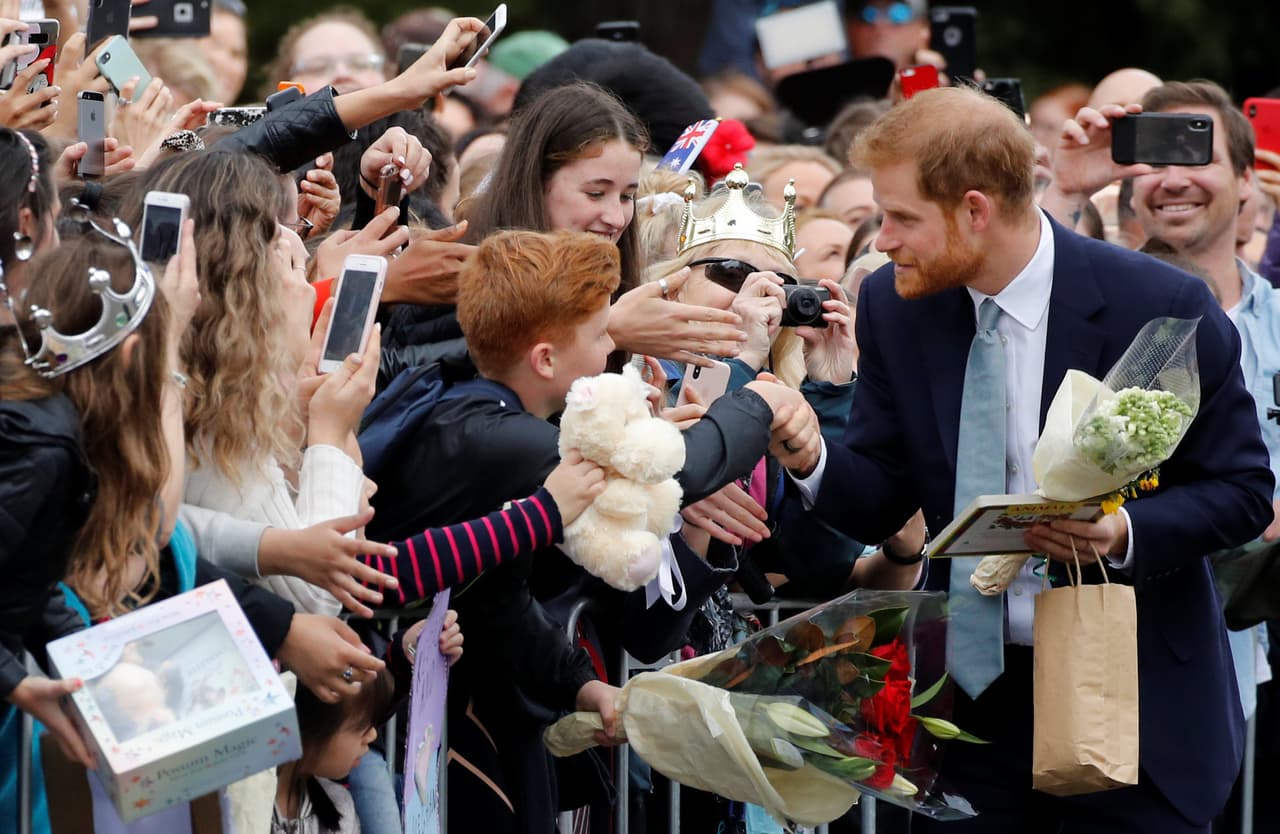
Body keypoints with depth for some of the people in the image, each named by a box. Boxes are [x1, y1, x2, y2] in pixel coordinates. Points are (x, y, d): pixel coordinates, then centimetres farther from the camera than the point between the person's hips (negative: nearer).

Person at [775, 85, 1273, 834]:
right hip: (971, 696, 4)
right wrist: (811, 459, -19)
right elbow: (882, 500, 3)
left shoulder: (1160, 308, -14)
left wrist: (1127, 535, -25)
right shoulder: (895, 309, -1)